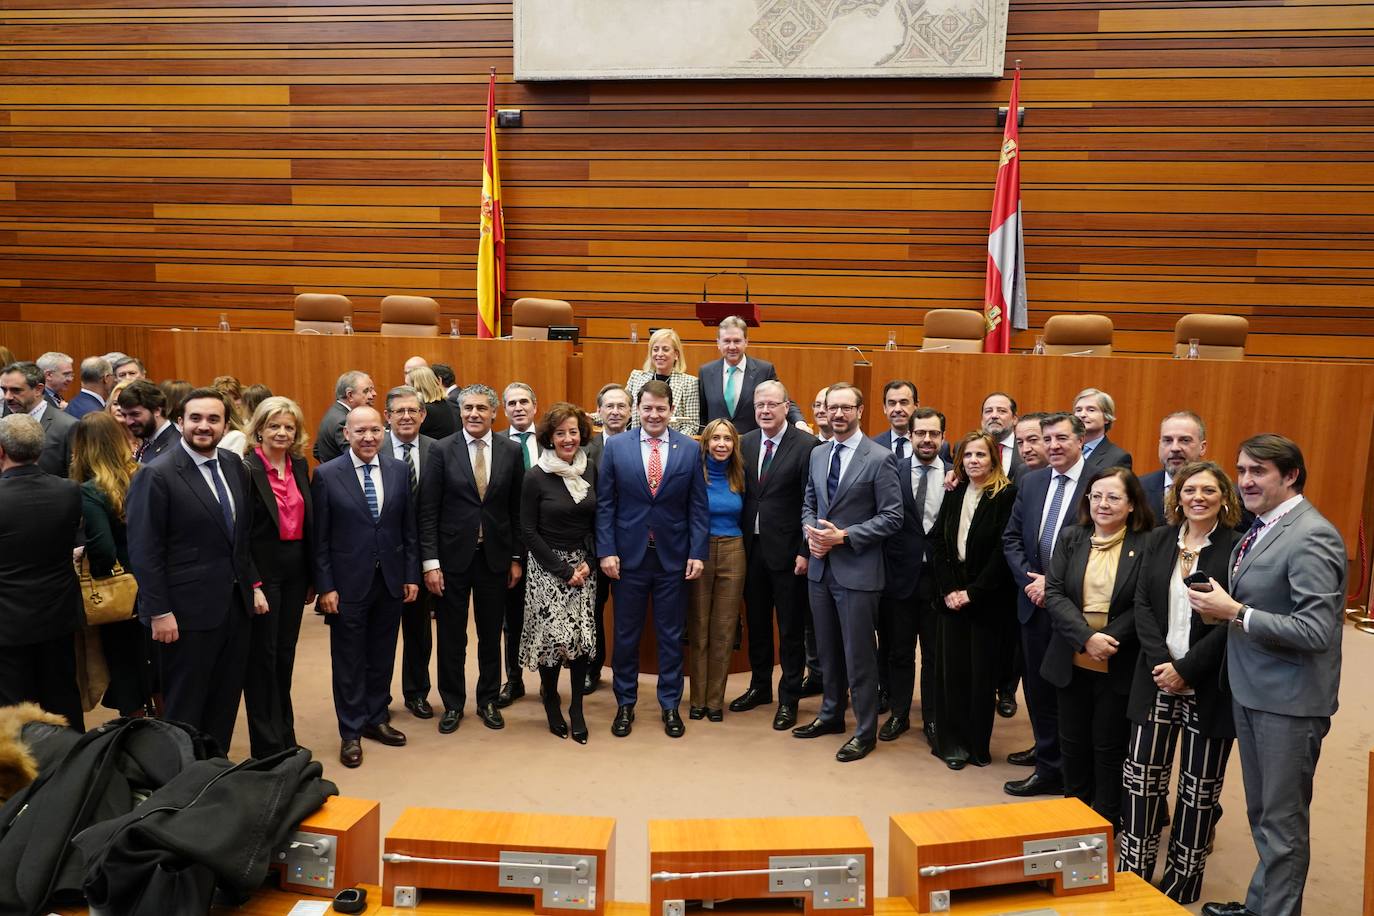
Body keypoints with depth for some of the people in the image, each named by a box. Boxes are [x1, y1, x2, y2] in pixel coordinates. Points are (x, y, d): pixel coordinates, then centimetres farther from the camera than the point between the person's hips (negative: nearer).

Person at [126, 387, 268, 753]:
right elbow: (144, 551, -14)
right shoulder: (157, 475, -13)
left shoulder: (234, 466, 6)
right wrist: (159, 612, -15)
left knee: (226, 699, 15)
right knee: (185, 707, 8)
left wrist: (253, 584, 10)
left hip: (234, 603, 6)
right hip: (188, 611, -6)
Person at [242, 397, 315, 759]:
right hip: (262, 570, -6)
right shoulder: (245, 469, -11)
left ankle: (285, 736, 28)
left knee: (285, 654, 15)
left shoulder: (300, 465, 7)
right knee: (262, 656, 4)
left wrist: (312, 577, 10)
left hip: (295, 569, 6)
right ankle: (267, 745, 16)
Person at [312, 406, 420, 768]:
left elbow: (409, 529, 6)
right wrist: (326, 587, -9)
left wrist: (411, 575, 3)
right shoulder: (326, 475, -7)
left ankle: (376, 719, 31)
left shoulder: (399, 470, 2)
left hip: (391, 581, 3)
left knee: (382, 656, 14)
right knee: (349, 660, 8)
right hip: (348, 584, -3)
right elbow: (320, 538, -6)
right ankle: (351, 732, 22)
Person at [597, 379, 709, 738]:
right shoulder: (615, 447, -1)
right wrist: (606, 551, -7)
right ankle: (625, 704, 26)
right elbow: (604, 504, -1)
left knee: (671, 635, 10)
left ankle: (670, 705, 25)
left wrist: (698, 553, -5)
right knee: (626, 634, 10)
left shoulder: (689, 449, 0)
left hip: (673, 557, 0)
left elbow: (698, 507, 1)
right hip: (629, 556, 0)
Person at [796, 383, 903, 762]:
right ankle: (831, 715, 34)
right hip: (820, 566, 6)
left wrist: (843, 536, -19)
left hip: (857, 570, -6)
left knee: (859, 655, 2)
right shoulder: (817, 454, 9)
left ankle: (866, 732, 16)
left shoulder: (880, 458, -11)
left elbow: (892, 517, -13)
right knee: (827, 649, 18)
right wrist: (810, 530, -4)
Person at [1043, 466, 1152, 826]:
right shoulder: (1071, 538, 2)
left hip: (1119, 666, -3)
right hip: (1072, 661, 3)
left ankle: (1107, 823, 28)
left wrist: (1108, 639, -22)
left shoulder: (1146, 546, -8)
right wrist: (1087, 637, -18)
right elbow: (1054, 593, -5)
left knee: (1109, 746, 9)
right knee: (1073, 742, 15)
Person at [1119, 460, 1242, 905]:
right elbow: (1142, 604, 2)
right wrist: (1161, 662, -10)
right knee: (1142, 777, 5)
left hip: (1208, 685, -3)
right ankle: (1132, 872, 19)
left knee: (1200, 787, 9)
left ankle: (1181, 883, 24)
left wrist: (1185, 669, -15)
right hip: (1158, 679, 3)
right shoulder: (1159, 540, 6)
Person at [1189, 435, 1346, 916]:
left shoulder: (1312, 537, -19)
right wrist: (1221, 607, 3)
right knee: (1261, 813, 21)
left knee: (1282, 821, 7)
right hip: (1251, 690, 9)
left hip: (1288, 699, -8)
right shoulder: (1261, 528, 8)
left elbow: (1316, 631, -25)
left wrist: (1236, 612, -23)